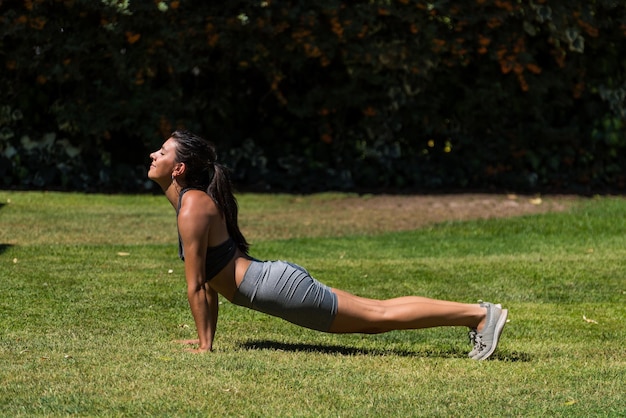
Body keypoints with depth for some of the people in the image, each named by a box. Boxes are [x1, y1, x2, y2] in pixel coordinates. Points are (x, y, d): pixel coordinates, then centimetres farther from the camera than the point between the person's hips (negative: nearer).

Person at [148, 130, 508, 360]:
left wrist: (205, 345, -10)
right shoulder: (197, 200, 15)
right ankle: (476, 314, 14)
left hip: (278, 287, -9)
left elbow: (196, 285, -15)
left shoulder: (192, 208, -15)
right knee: (375, 315, 12)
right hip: (275, 281, 9)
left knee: (379, 315, -6)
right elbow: (210, 278, 22)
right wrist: (205, 337, 21)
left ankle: (480, 314, -5)